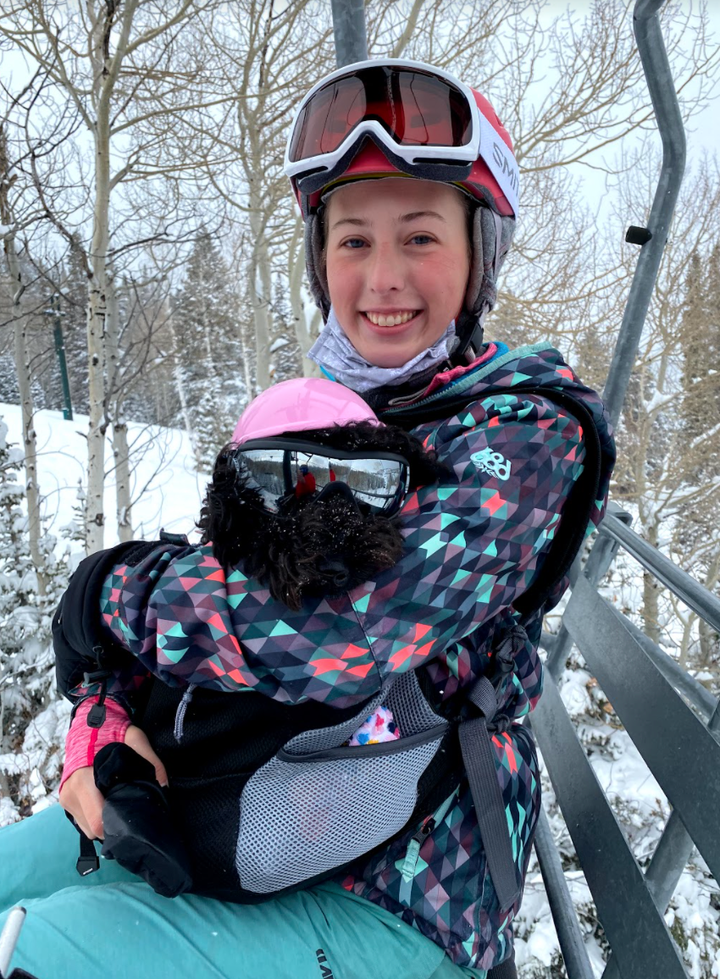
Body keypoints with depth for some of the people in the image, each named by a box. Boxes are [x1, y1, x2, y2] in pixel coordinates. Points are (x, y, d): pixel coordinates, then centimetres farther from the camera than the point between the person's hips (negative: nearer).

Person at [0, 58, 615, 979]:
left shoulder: (523, 432, -17)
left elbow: (348, 631, -31)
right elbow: (202, 560, 3)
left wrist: (108, 587, -17)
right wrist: (104, 708, -17)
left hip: (398, 892, -6)